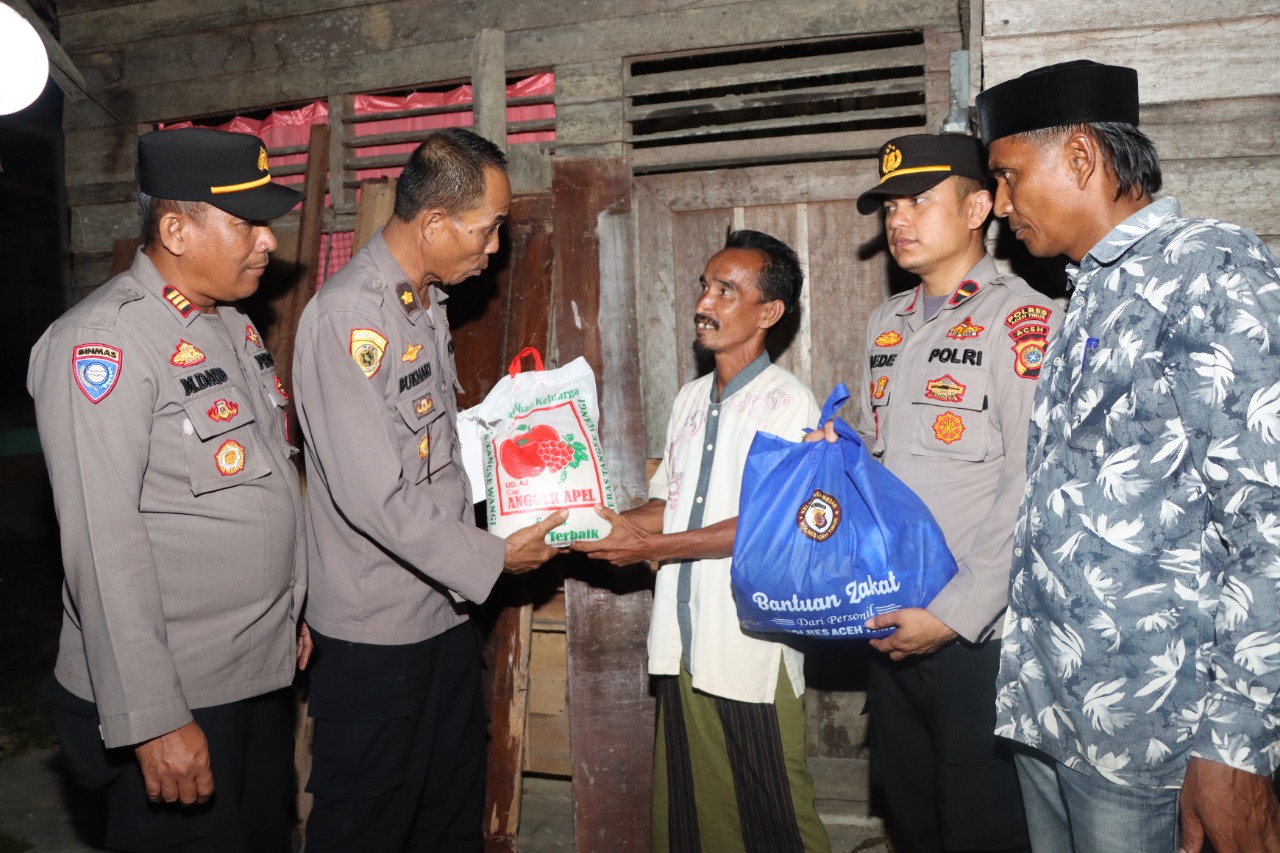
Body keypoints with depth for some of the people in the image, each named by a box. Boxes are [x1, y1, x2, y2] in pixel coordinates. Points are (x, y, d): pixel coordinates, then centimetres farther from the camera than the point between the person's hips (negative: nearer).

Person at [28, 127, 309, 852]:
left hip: (266, 671, 8)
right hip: (175, 695, -8)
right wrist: (151, 721, -21)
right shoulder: (104, 343, -18)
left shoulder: (233, 325, 10)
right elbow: (103, 543, -22)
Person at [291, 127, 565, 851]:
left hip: (446, 609, 9)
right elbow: (373, 495, -24)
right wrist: (492, 559, -16)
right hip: (376, 634, -9)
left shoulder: (427, 306, 10)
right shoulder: (348, 316, -21)